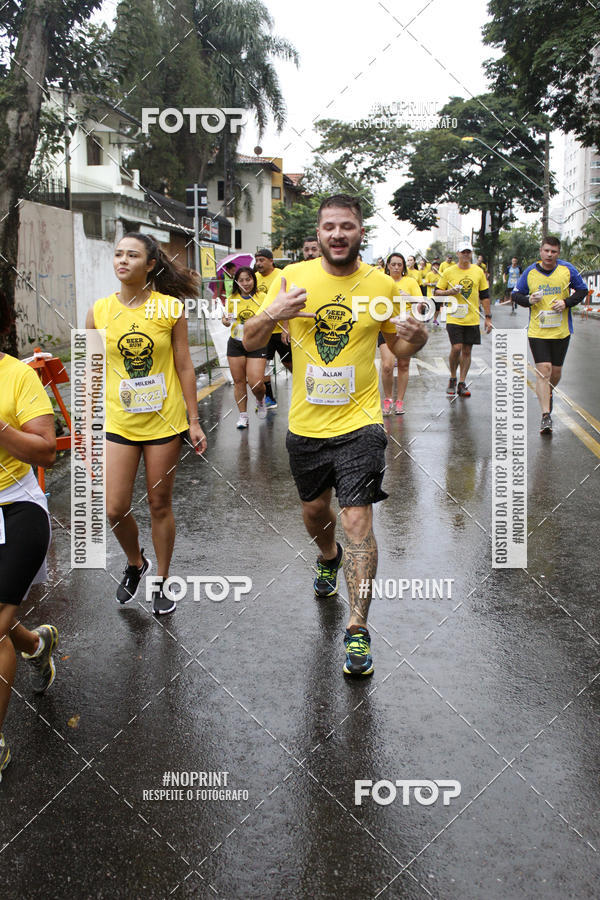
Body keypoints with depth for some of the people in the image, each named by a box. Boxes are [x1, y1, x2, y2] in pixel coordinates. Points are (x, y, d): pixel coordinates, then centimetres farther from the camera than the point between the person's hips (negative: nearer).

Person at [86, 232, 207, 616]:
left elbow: (184, 367, -1)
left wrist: (194, 420, 0)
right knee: (115, 509, -1)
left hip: (165, 421, -1)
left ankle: (162, 582, 27)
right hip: (119, 423, 2)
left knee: (160, 504, 8)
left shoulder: (171, 307, -5)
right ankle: (135, 562, 31)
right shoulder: (99, 311, 0)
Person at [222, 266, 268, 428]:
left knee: (256, 383, -9)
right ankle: (243, 415, 18)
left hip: (256, 345, -2)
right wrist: (226, 320, -11)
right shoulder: (232, 299, 3)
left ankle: (261, 401, 26)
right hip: (236, 344, 2)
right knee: (239, 381, 5)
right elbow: (225, 320, 12)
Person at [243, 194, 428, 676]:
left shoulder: (382, 285, -3)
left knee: (358, 519, -10)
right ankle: (329, 558, 54)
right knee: (315, 509, 20)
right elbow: (250, 341, 0)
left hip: (359, 422, -2)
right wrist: (272, 314, -21)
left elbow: (396, 346, 11)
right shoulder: (294, 277, -3)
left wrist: (415, 338, -13)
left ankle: (358, 630, -2)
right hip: (305, 422, 3)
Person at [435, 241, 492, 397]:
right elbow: (437, 292, 5)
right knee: (456, 348, -13)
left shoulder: (478, 271, 7)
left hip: (472, 319, 2)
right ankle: (452, 378, 10)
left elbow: (485, 296, 11)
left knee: (467, 351, 4)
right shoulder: (448, 272, 0)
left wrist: (488, 317, 8)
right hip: (454, 318, -2)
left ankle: (462, 383, 13)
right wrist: (449, 292, -15)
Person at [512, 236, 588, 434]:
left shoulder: (567, 269, -1)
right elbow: (516, 294, 9)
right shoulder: (530, 272, -1)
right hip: (537, 330, -1)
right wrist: (529, 300, -13)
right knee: (543, 370, -12)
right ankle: (546, 415, -11)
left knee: (556, 371, 9)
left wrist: (566, 302, -9)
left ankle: (548, 394, 43)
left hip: (561, 331, 2)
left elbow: (582, 290, 8)